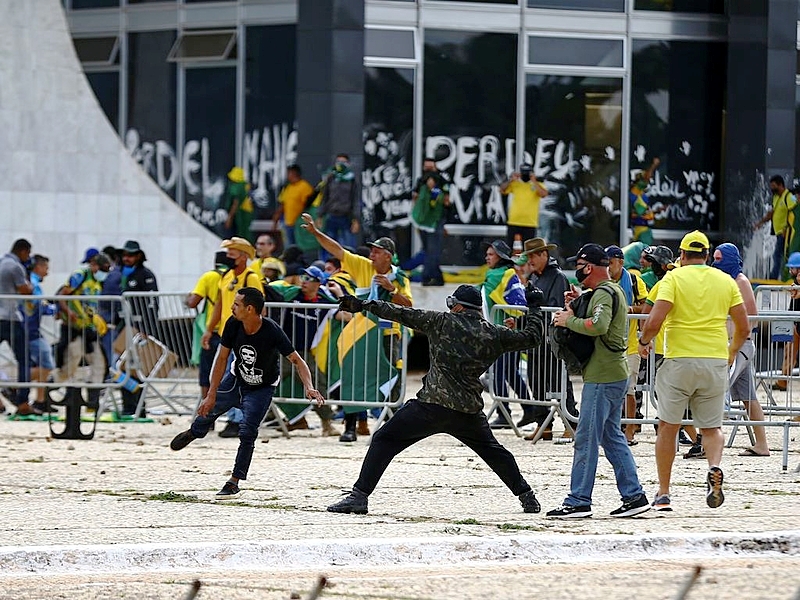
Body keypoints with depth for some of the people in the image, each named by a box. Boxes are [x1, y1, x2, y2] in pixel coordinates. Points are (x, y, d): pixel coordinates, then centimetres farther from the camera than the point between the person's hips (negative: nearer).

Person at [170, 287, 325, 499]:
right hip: (236, 378, 4)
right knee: (208, 409, 16)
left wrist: (309, 387, -45)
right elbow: (222, 358, -12)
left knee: (247, 432, -15)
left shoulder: (272, 332, -33)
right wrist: (212, 395, -12)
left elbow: (297, 360, -28)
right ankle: (194, 432, 53)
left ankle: (234, 482, -1)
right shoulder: (233, 325, -22)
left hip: (261, 388, -4)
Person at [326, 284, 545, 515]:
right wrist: (534, 308, 34)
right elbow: (531, 338, 18)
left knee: (383, 441, 2)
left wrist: (365, 305, 9)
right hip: (469, 411, 4)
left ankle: (359, 496, -8)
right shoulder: (494, 334, 8)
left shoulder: (442, 322, 2)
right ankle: (527, 497, 28)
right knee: (493, 451, 27)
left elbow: (404, 315, 3)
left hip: (431, 406, -4)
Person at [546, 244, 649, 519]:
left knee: (586, 438, -7)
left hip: (602, 377, -11)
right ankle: (634, 496, 14)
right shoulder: (614, 290, 18)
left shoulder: (604, 293, -14)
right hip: (615, 374, 11)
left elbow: (599, 325, -31)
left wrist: (569, 320, -18)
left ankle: (578, 501, -7)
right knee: (612, 436, 15)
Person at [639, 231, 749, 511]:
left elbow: (654, 321, -14)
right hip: (716, 362, 3)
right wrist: (732, 351, 27)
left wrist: (644, 341, 6)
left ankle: (663, 494, 11)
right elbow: (743, 328, 8)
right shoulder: (726, 281, 8)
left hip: (680, 360, -2)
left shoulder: (674, 278, -2)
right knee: (711, 427, 13)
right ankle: (715, 468, -19)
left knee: (668, 426, 10)